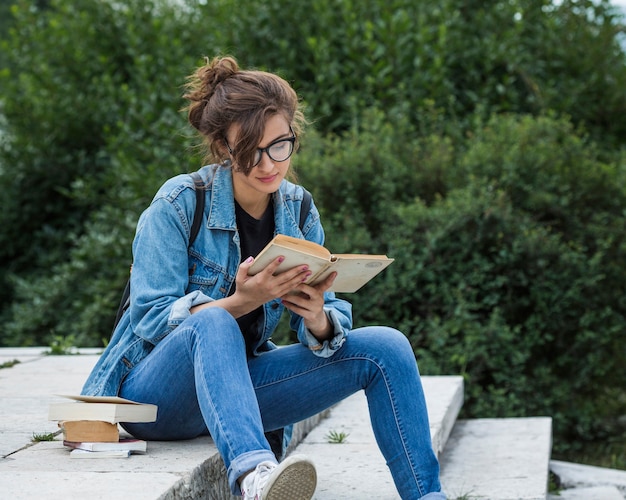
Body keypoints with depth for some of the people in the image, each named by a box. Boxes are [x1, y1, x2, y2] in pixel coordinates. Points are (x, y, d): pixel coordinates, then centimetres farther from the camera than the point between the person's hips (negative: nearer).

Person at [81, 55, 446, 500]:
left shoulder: (298, 211, 1)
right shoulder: (178, 205, -14)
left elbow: (333, 322, 0)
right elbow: (149, 319, -18)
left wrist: (319, 320, -26)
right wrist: (241, 302, -34)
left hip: (238, 383, 5)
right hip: (154, 393, -5)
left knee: (385, 347, -11)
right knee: (212, 323, -39)